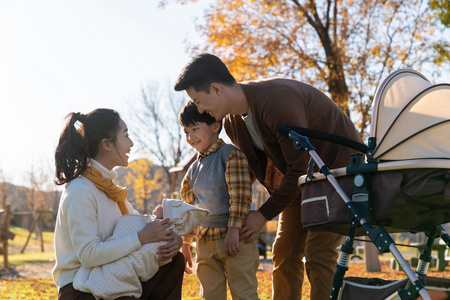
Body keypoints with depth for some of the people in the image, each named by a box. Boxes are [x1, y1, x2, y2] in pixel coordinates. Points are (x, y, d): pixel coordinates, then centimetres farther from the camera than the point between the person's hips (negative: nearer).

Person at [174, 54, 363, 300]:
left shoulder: (278, 101, -32)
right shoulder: (232, 122, -4)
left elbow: (301, 167, -27)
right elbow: (250, 167, 10)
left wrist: (265, 214, -21)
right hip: (300, 178, 8)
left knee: (318, 253, -16)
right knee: (285, 252, 3)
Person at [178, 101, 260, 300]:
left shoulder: (231, 154, -7)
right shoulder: (194, 170, 14)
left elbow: (240, 195, -14)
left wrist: (233, 230, -21)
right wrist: (185, 244, 18)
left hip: (235, 238, -6)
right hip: (205, 241, 7)